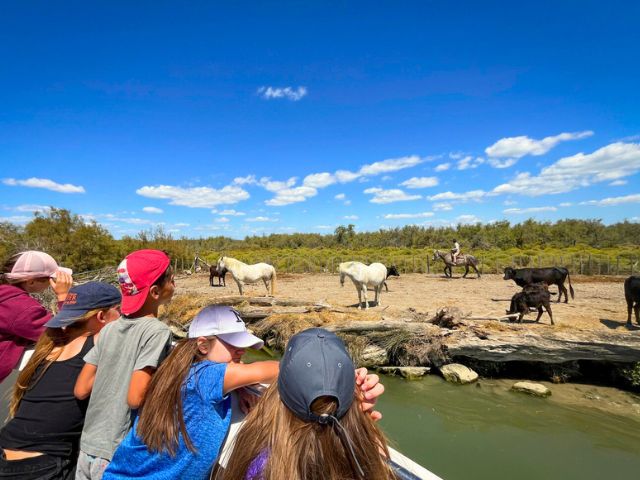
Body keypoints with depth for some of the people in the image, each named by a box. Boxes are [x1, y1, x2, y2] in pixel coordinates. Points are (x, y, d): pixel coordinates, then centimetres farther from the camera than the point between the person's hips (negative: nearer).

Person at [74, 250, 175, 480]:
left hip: (88, 448, 6)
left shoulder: (110, 328, 0)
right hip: (118, 457, -6)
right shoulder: (157, 331, -20)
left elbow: (81, 390, 2)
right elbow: (136, 398, -24)